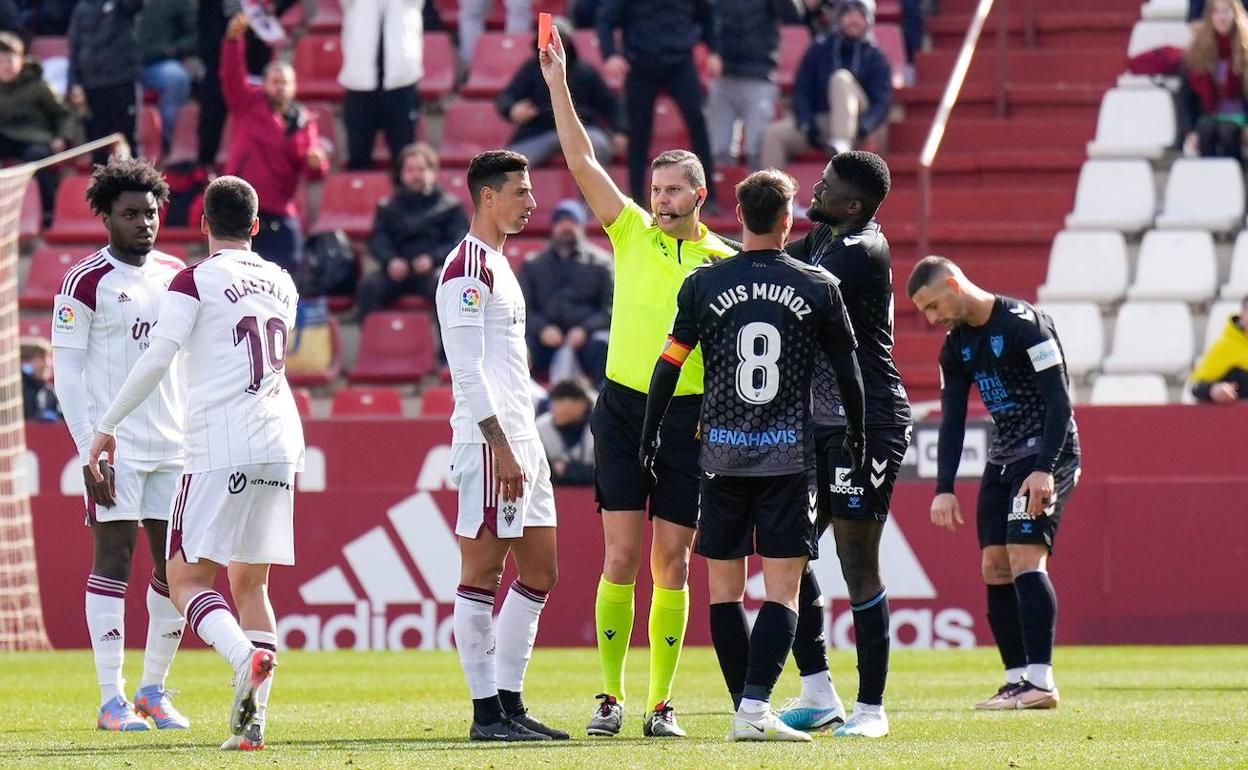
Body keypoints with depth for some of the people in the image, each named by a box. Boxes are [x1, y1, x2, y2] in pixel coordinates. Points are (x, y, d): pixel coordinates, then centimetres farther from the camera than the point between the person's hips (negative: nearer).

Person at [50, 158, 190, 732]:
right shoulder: (87, 281, -5)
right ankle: (112, 700, -3)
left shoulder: (177, 276, 12)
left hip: (175, 447, 6)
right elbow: (67, 372, -7)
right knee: (113, 561, -5)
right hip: (116, 447, -6)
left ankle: (154, 689, 17)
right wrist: (90, 451, -13)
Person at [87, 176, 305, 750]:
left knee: (188, 577, -2)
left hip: (220, 449, -6)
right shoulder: (281, 283, 15)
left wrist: (106, 427, -1)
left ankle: (246, 658, -31)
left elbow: (156, 359, -10)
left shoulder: (195, 281, -3)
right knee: (250, 583, 12)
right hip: (280, 444, 6)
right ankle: (252, 721, 1)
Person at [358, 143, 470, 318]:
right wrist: (390, 260, -15)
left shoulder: (449, 207, 15)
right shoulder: (388, 208, 21)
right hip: (398, 269, 2)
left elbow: (459, 242, 3)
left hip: (434, 269, -2)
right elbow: (378, 240, 8)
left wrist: (433, 258, -16)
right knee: (368, 285, -29)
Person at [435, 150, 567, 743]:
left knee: (540, 571, 10)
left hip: (521, 440, 10)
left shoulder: (498, 265, 20)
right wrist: (502, 448, -21)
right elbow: (467, 370, -17)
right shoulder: (467, 268, -11)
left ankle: (509, 701, 15)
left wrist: (524, 445, 20)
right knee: (482, 573, -5)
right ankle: (487, 711, -3)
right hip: (489, 443, -10)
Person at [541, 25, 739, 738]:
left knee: (672, 564, 2)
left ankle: (663, 701, 6)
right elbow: (583, 161, -1)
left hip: (690, 417, 0)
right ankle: (611, 696, 1)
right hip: (625, 408, 0)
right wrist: (558, 83, -8)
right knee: (622, 557, -4)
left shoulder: (724, 260, 3)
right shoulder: (633, 233, 4)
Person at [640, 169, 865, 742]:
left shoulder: (703, 284, 1)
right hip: (790, 454, -1)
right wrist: (856, 438, 21)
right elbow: (847, 371, 7)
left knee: (724, 590, 9)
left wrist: (649, 434, 16)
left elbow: (669, 366, 4)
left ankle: (745, 710, 8)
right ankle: (756, 708, -17)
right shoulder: (818, 286, 0)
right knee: (782, 591, -2)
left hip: (722, 455, 1)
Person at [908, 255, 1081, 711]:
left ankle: (1041, 682, -21)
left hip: (1048, 453, -8)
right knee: (995, 566, 2)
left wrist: (1045, 470, -26)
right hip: (1003, 459, 9)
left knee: (1025, 558, -18)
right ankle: (1018, 679, 6)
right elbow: (952, 421, 10)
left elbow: (1059, 401, -19)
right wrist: (944, 489, 0)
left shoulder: (1023, 324, -15)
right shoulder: (956, 345, 10)